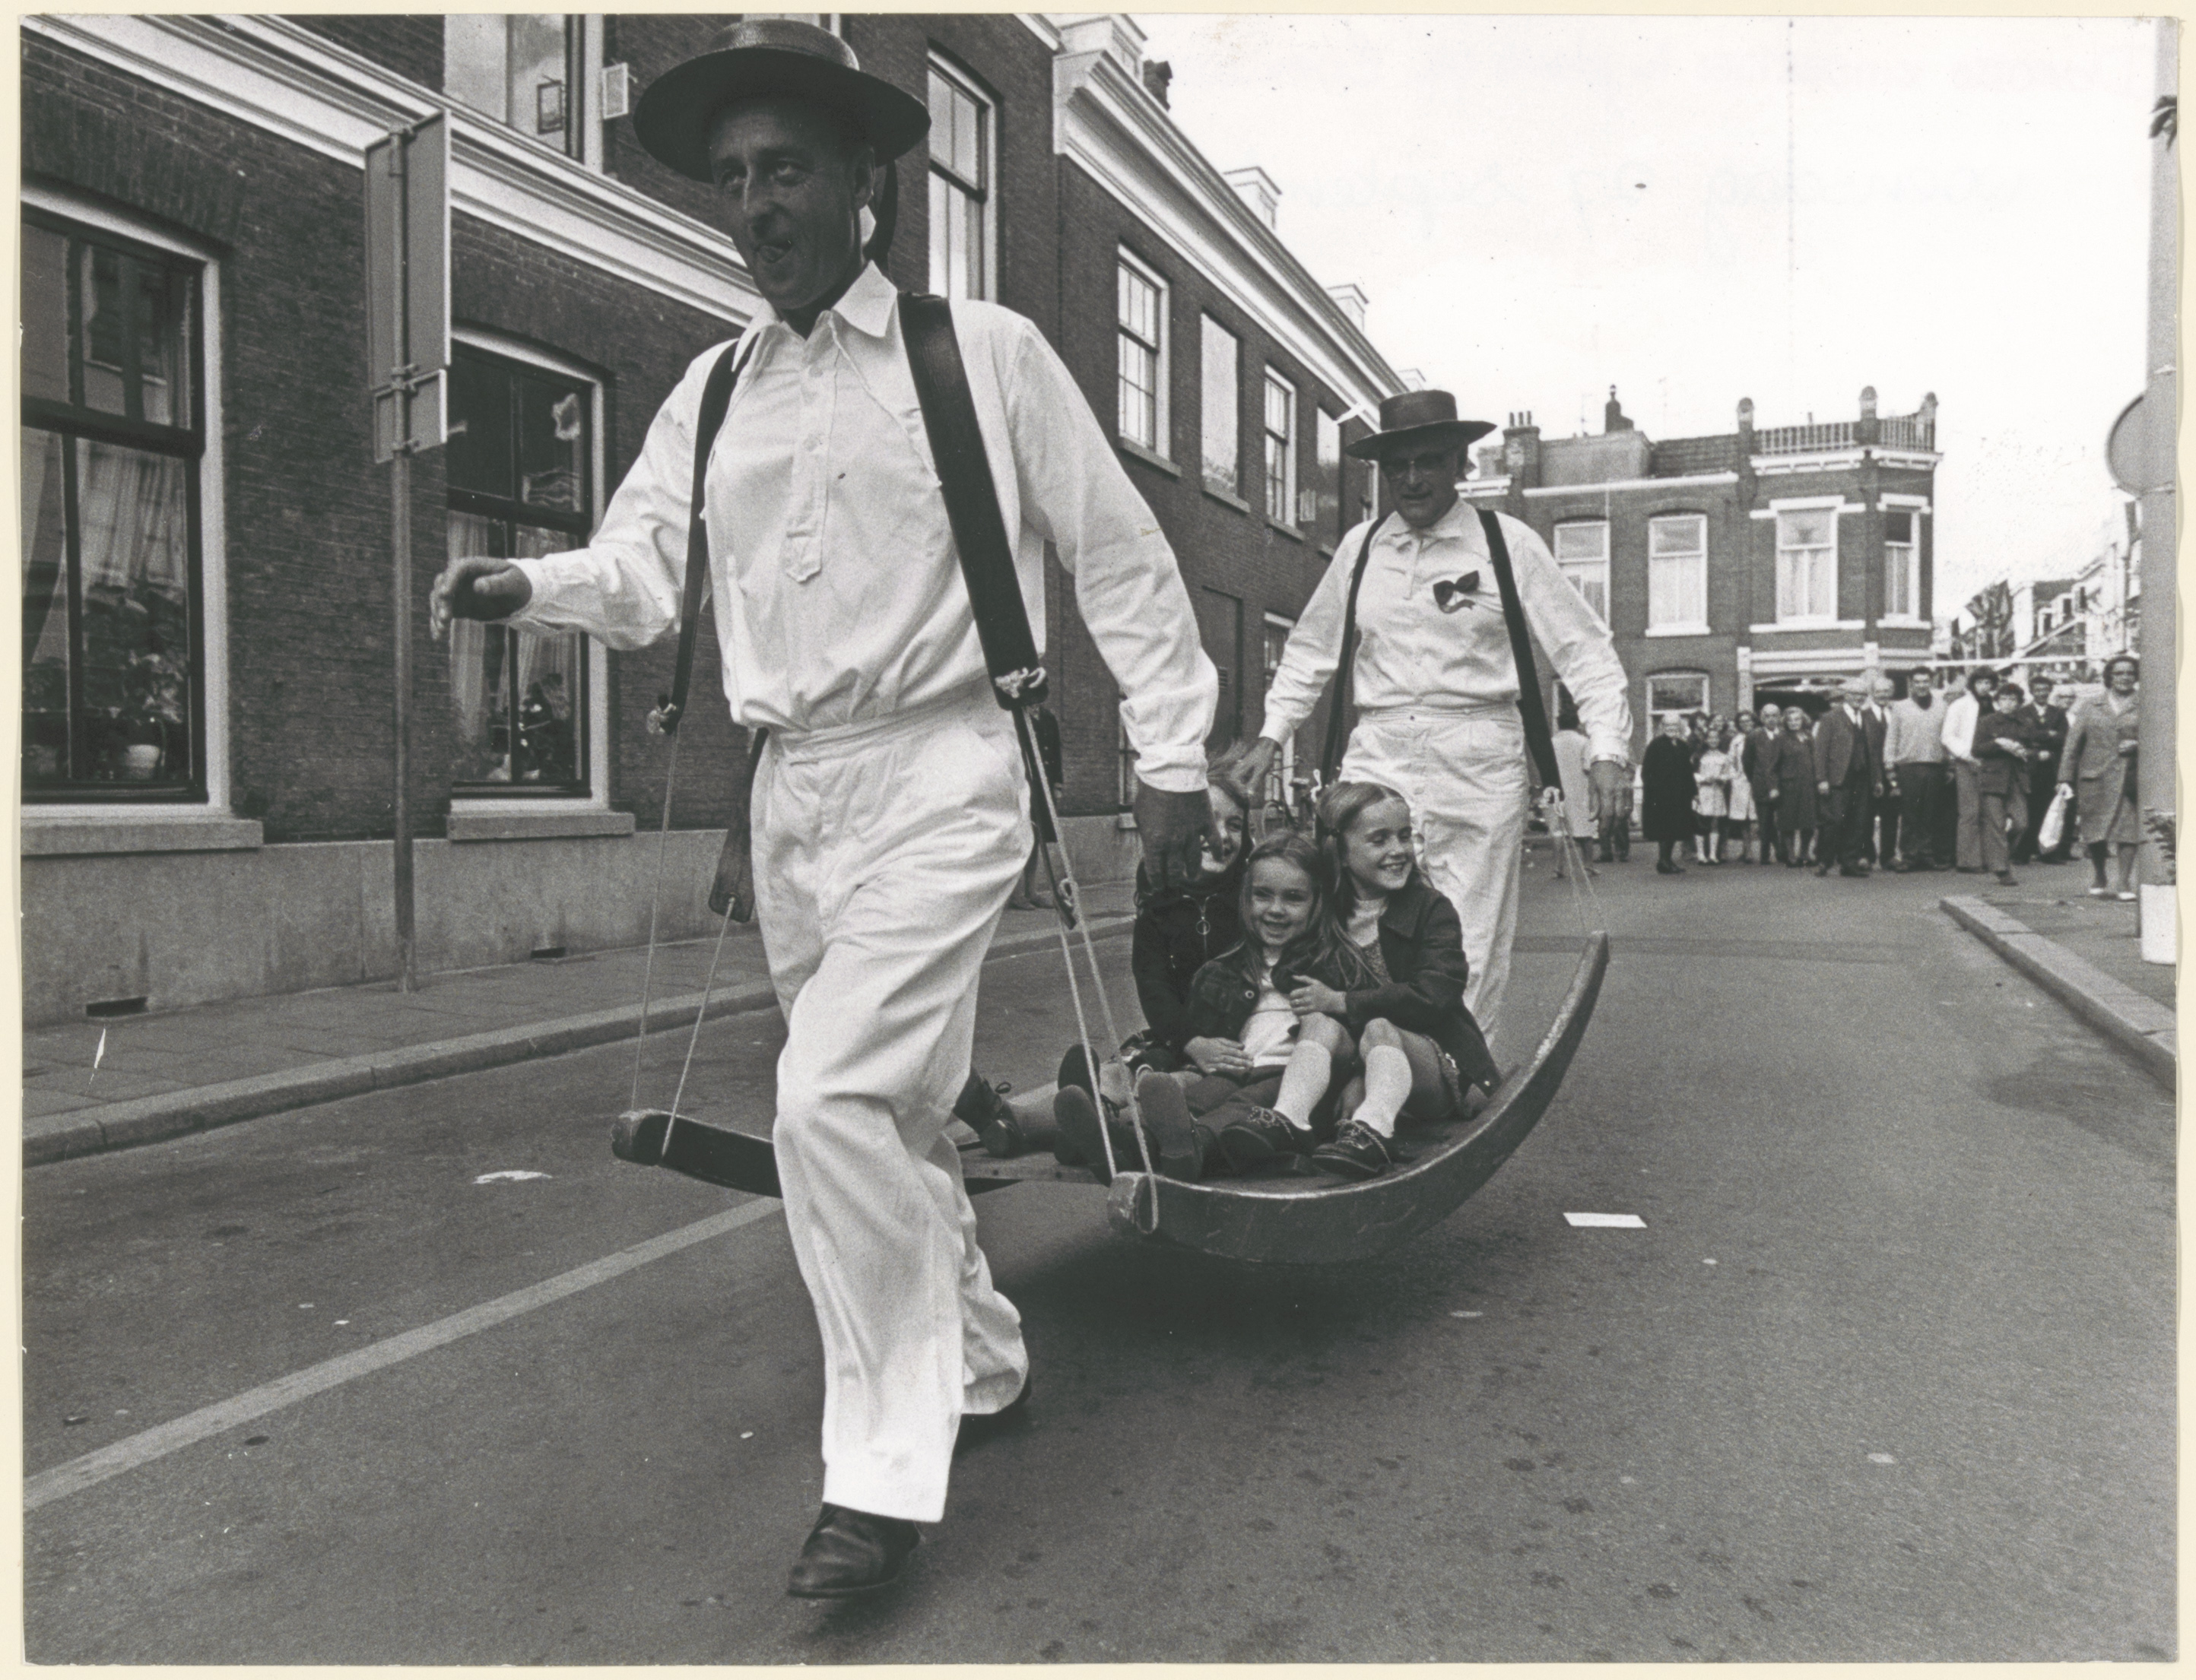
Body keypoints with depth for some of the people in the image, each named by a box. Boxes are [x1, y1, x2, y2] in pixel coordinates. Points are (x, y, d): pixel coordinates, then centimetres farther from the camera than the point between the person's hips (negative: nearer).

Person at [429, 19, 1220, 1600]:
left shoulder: (987, 351, -2)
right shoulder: (713, 389, 13)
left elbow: (1118, 556, -1)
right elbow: (644, 572, 7)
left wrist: (1174, 757, -3)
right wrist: (529, 584, -14)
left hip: (936, 777, -6)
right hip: (789, 791, 6)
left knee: (834, 1102, -19)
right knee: (890, 1112, 16)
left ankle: (885, 1470, -2)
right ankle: (981, 1366, 38)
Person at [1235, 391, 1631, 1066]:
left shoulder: (1508, 543, 3)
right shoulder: (1360, 547, 12)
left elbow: (1585, 649, 3)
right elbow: (1310, 649, 23)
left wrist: (1607, 747, -8)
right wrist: (1272, 734, 15)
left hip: (1479, 763, -2)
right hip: (1378, 755, 3)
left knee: (1472, 950, 0)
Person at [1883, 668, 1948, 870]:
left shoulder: (1940, 709, 12)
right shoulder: (1900, 708, 7)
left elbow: (1946, 738, 13)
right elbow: (1891, 738, 5)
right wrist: (1890, 767, -1)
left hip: (1934, 768, 2)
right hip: (1908, 768, -2)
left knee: (1930, 814, 4)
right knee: (1909, 814, -2)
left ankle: (1928, 853, 10)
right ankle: (1908, 853, 3)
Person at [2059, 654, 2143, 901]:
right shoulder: (2090, 706, 10)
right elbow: (2073, 744, 7)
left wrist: (2137, 745, -11)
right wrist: (2066, 779, 2)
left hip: (2130, 779, -1)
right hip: (2095, 779, 1)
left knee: (2128, 830, -8)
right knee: (2095, 834, 6)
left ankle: (2125, 885, -2)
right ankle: (2100, 881, 24)